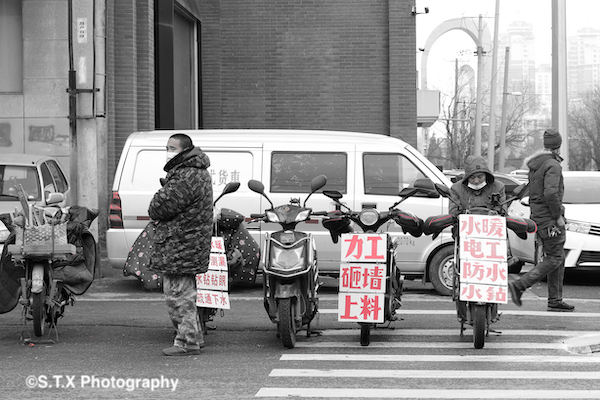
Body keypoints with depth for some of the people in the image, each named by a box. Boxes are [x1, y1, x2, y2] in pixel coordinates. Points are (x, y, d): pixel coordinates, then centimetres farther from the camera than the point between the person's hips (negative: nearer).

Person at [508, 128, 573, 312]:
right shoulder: (553, 166, -17)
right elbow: (550, 193, -28)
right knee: (554, 259, -5)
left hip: (538, 215, 9)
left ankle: (555, 300, 14)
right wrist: (558, 216, -19)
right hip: (549, 217, -9)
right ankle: (519, 285, -10)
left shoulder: (535, 164, 12)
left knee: (558, 258, 13)